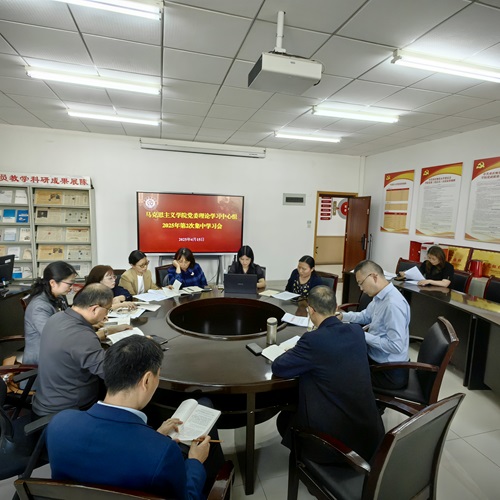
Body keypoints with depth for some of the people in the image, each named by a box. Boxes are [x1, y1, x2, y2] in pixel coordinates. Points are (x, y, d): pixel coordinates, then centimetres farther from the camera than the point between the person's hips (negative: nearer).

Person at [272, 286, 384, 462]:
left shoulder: (313, 339, -22)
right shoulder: (357, 331, -3)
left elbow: (277, 368, -12)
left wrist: (294, 352, 6)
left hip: (336, 432, -6)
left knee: (284, 418, 19)